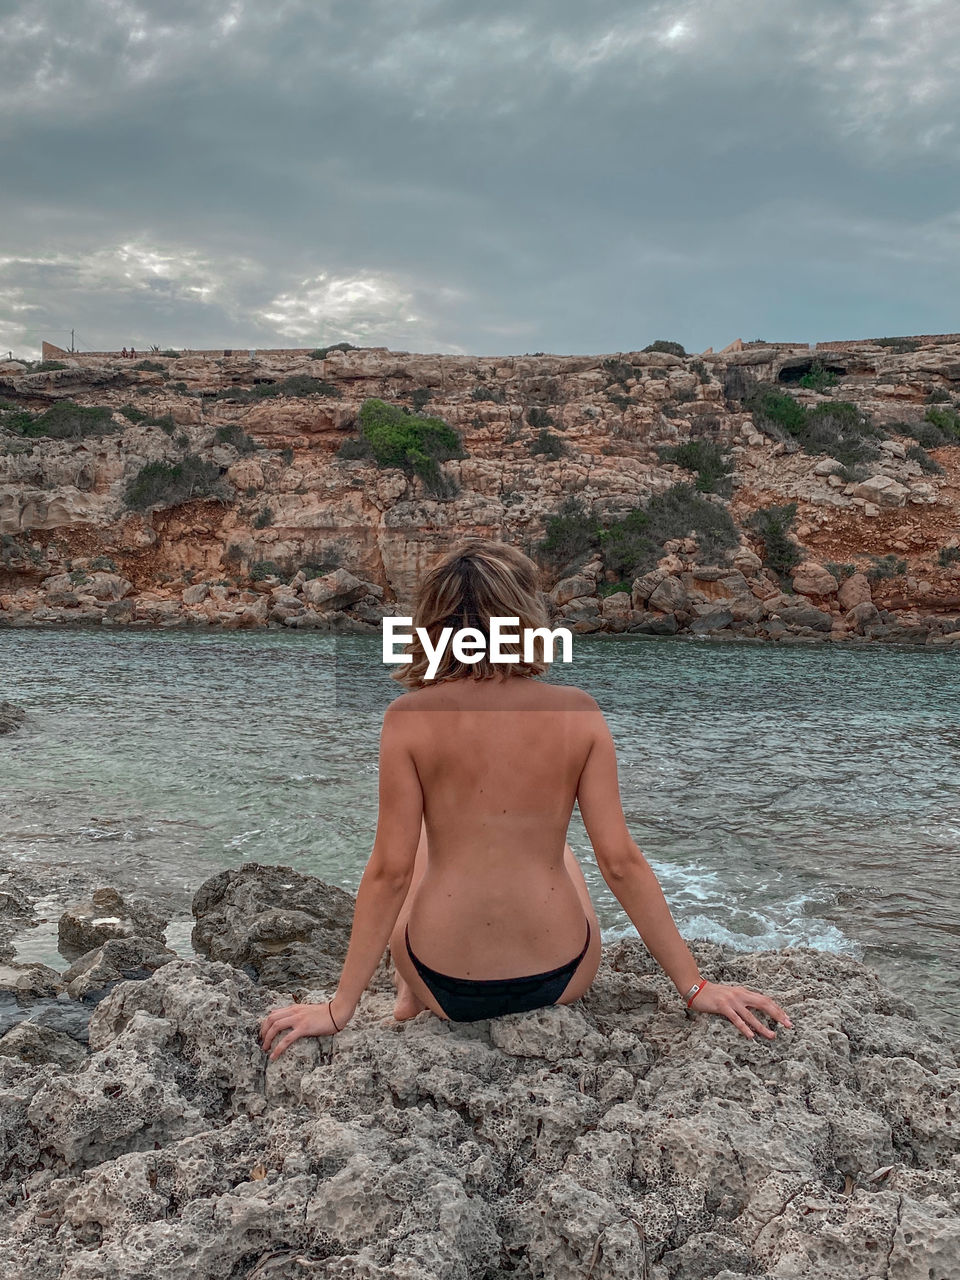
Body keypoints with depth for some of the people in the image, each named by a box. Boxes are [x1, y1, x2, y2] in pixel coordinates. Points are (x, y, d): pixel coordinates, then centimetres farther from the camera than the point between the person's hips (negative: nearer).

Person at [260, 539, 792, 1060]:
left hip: (446, 984, 0)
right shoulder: (578, 712, -11)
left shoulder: (408, 718, -13)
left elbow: (390, 871, -12)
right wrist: (695, 986, 0)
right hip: (561, 978, 1)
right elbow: (621, 862, -10)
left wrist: (339, 1008, -2)